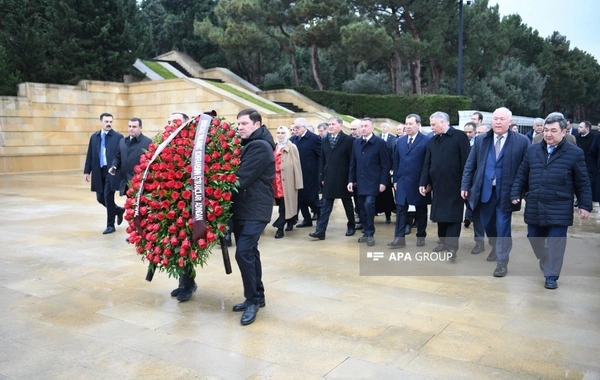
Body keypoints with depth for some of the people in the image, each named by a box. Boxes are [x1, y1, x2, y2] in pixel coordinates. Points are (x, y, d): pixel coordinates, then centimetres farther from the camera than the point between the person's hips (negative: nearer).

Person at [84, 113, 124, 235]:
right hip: (98, 172, 5)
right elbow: (90, 155, 12)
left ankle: (110, 225, 7)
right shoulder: (94, 136, 11)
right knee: (100, 198, 7)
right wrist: (87, 171, 6)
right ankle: (118, 210, 34)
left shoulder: (118, 137, -3)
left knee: (108, 197, -7)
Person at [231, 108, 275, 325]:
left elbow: (242, 178, -22)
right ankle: (257, 297, 23)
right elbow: (239, 173, 16)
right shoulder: (247, 145, 17)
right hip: (243, 208, 10)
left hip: (255, 210, -10)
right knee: (249, 252, 13)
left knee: (243, 252, -16)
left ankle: (253, 300, -4)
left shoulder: (260, 146, -15)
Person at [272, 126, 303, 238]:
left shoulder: (292, 147, -2)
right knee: (282, 204, 12)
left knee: (284, 204, -5)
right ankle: (290, 222, 29)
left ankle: (280, 228, -4)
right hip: (276, 180, 6)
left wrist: (298, 183, -9)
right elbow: (272, 163, 16)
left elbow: (296, 165, -5)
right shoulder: (274, 147, 14)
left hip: (287, 180, -5)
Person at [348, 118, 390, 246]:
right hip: (359, 182, 5)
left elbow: (385, 165, -6)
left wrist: (383, 182, -11)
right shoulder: (356, 143, 10)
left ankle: (370, 234, -2)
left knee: (369, 205, -17)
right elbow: (353, 163, 12)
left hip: (373, 181, -5)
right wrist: (351, 180, 6)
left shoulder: (380, 143, -5)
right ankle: (367, 233, 21)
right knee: (362, 208, 8)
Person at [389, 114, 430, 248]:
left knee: (421, 210, 9)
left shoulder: (426, 141, -5)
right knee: (400, 209, 0)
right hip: (402, 181, 4)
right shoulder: (400, 141, 10)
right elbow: (396, 162, 12)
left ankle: (421, 237, 22)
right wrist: (395, 180, 6)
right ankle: (399, 238, 2)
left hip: (419, 182, -4)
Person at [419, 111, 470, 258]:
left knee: (453, 216, -1)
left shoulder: (460, 136, -5)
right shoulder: (432, 140, 12)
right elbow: (427, 164, 11)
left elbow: (466, 161, -8)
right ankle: (443, 241, 24)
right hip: (437, 184, 6)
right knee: (440, 215, 12)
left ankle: (452, 246, 1)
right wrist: (424, 183, 4)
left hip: (454, 185, -5)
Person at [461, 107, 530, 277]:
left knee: (503, 228, 1)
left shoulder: (522, 141, -5)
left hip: (505, 192, -4)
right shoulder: (481, 140, 5)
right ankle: (496, 249, 44)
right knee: (488, 225, 17)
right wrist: (465, 185, 2)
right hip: (484, 191, 4)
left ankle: (502, 262, 14)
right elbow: (470, 165, 6)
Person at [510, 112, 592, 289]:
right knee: (534, 239, 14)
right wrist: (516, 194, 3)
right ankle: (547, 265, 38)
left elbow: (582, 183, 0)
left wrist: (585, 205, -3)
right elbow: (522, 176, 10)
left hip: (559, 210, -4)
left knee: (555, 243, 1)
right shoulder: (532, 150, 5)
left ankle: (551, 276, 16)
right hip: (534, 208, 4)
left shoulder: (575, 153, -3)